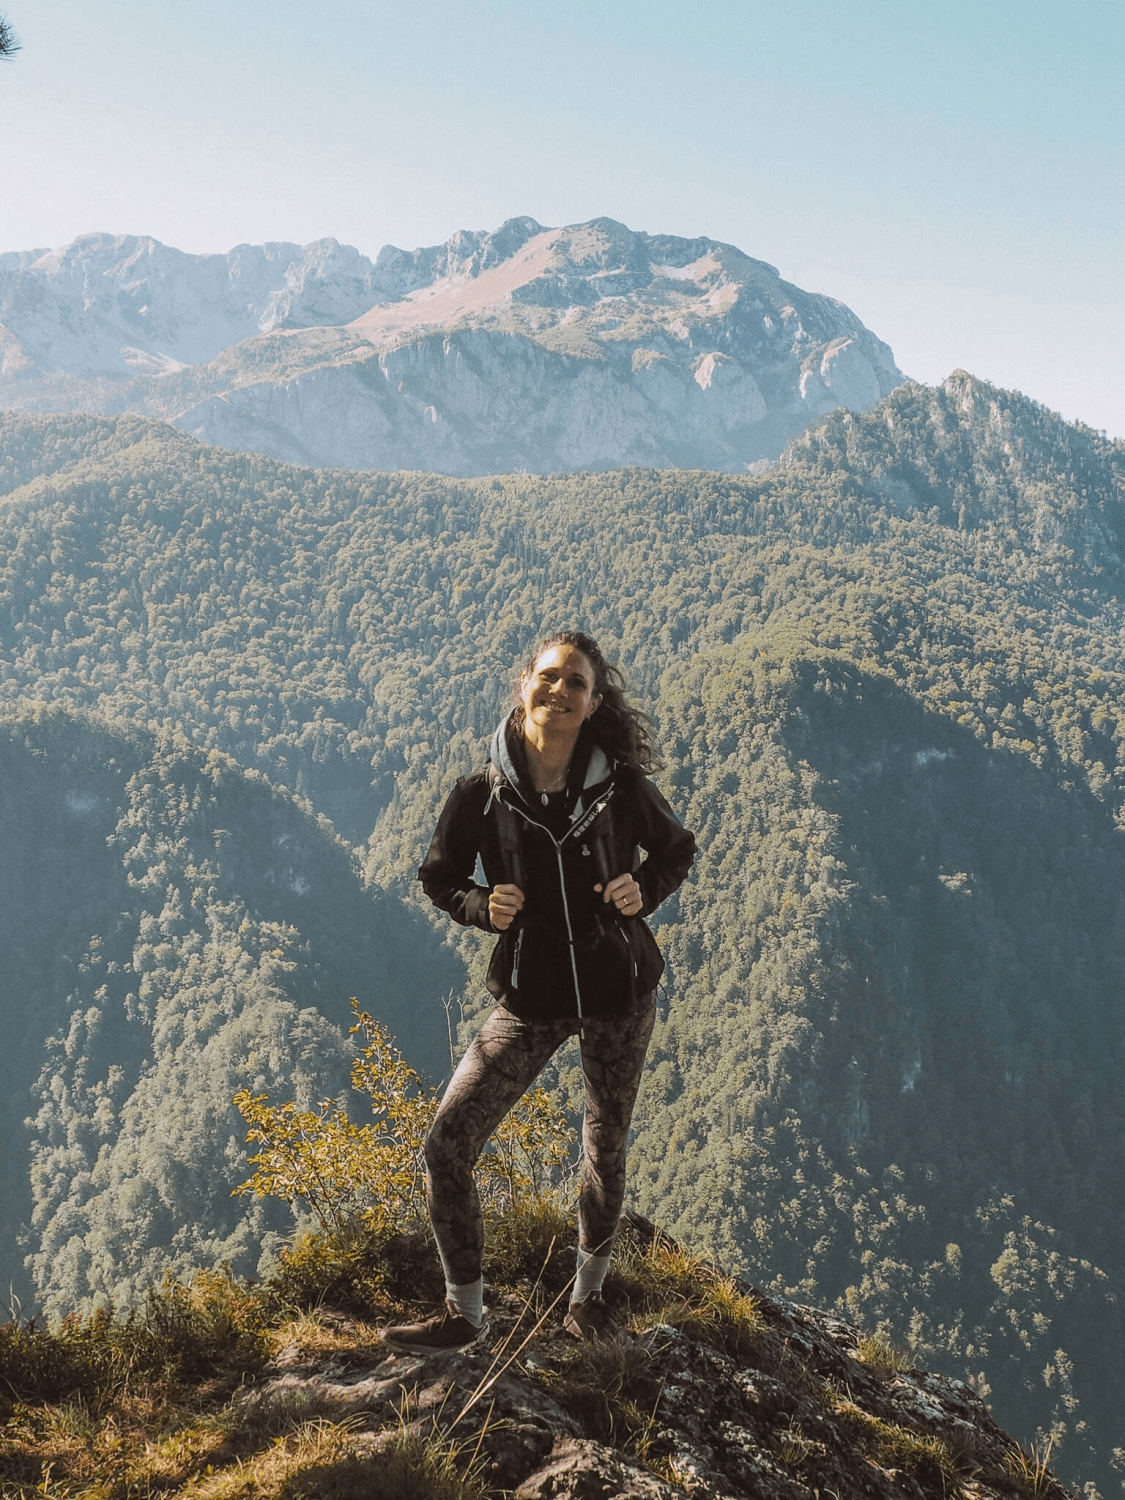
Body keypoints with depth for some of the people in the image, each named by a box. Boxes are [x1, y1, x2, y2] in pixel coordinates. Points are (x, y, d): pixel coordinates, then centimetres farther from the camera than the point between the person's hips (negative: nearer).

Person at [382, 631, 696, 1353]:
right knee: (448, 1145, -10)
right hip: (531, 1001, 0)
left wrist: (644, 890, -12)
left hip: (619, 994, 1)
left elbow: (677, 848, 8)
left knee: (607, 1149, 14)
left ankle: (588, 1295, 39)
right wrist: (483, 906, -16)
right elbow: (440, 878, 4)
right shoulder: (481, 795, -11)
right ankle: (465, 1314, 9)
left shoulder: (621, 787, -10)